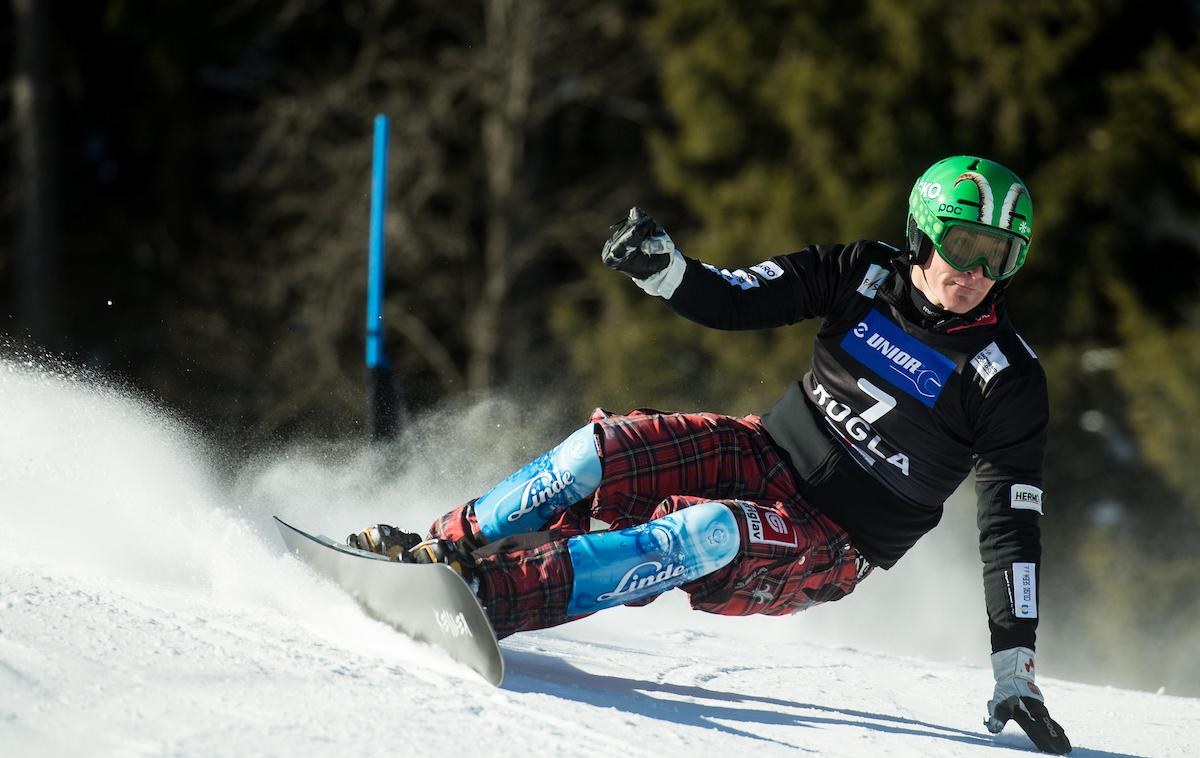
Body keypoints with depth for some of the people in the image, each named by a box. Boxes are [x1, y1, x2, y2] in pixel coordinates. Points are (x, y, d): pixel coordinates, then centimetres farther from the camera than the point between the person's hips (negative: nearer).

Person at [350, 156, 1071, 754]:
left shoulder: (1008, 379, -14)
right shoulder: (864, 274, -4)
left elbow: (1012, 523, -13)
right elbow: (729, 300, -4)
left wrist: (1014, 663, -19)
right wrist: (660, 265, -27)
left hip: (828, 552, -4)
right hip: (763, 455, 4)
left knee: (705, 533, -34)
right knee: (598, 451, -19)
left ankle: (496, 595, -37)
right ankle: (445, 545, -1)